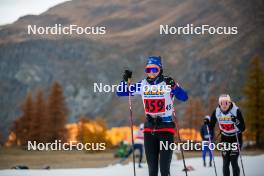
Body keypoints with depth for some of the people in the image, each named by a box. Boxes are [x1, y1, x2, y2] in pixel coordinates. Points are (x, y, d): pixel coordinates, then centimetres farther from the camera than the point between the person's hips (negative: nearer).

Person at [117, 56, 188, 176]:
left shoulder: (168, 83, -7)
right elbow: (120, 93, 10)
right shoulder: (142, 85, 5)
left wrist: (173, 86, -34)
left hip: (166, 127, -4)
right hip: (149, 128, 4)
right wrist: (125, 79, -6)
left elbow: (184, 97, -20)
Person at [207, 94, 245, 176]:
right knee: (225, 162, -4)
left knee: (234, 162, -12)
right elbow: (211, 125, 4)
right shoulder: (216, 112, -9)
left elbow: (243, 128, -20)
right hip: (225, 139, 3)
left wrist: (236, 122, -36)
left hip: (236, 138, -3)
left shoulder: (236, 111, -19)